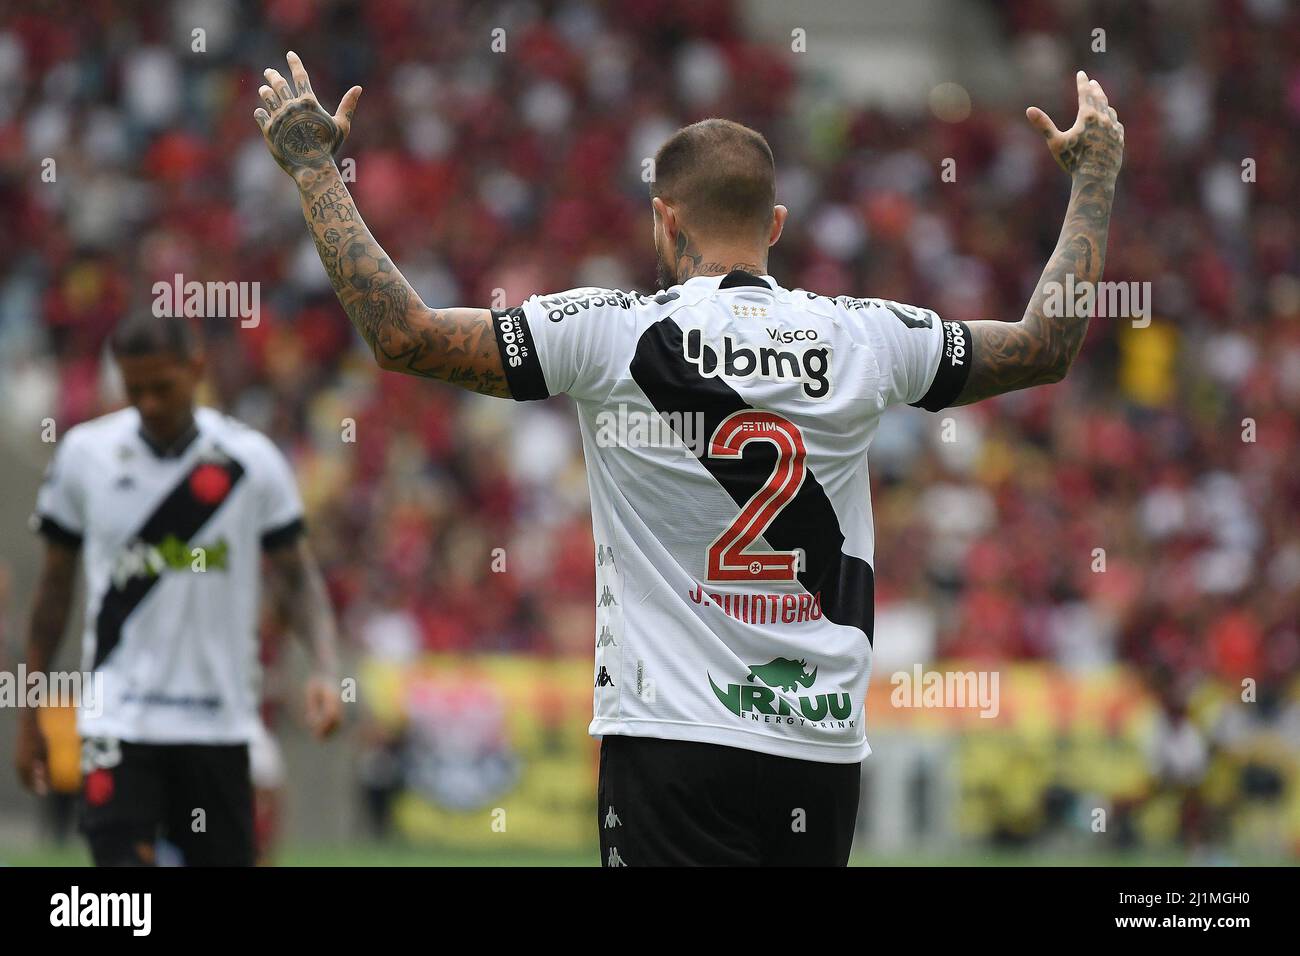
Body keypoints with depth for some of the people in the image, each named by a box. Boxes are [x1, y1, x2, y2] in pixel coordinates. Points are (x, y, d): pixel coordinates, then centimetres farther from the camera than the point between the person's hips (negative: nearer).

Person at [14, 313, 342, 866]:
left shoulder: (253, 461, -1)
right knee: (124, 876, -15)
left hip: (219, 720, 1)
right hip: (117, 718, -1)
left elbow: (299, 575, 7)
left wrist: (324, 669, -10)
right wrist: (29, 713, 11)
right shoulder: (84, 454, 1)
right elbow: (55, 583, 10)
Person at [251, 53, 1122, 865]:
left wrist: (314, 167, 6)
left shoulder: (610, 333, -6)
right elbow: (1049, 345, 19)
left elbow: (403, 332, -5)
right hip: (825, 753, 4)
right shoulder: (864, 338, 4)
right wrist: (1095, 177, 33)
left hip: (674, 737, -4)